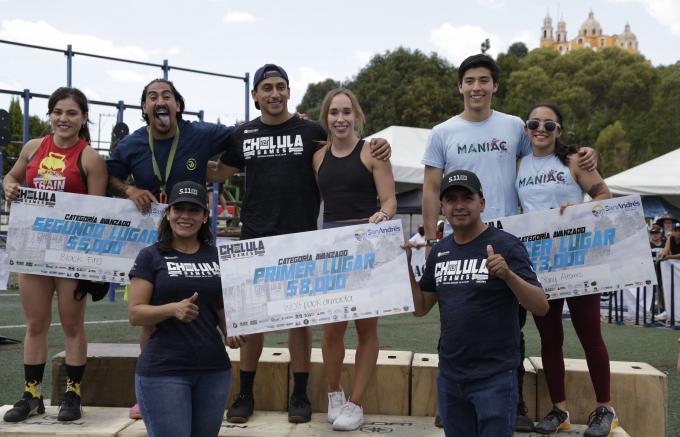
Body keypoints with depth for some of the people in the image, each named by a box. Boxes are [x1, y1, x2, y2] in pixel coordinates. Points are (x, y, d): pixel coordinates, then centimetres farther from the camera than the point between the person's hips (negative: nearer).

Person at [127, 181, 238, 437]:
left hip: (214, 370, 4)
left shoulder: (216, 256, 10)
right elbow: (134, 313, -6)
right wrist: (173, 309, -23)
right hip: (163, 371, -4)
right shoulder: (151, 257, 0)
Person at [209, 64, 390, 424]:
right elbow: (218, 173, 19)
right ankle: (245, 395, 18)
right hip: (255, 239, 2)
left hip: (300, 240, -2)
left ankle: (299, 396, 15)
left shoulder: (311, 132, 2)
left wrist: (378, 149, -10)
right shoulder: (242, 135, 9)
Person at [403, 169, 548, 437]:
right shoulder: (440, 251, 7)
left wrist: (507, 274, -30)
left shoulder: (506, 246, -9)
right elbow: (420, 308, 12)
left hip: (495, 378, -5)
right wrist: (406, 267, -1)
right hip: (449, 377, 5)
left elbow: (541, 307, -14)